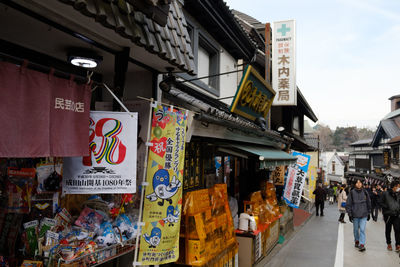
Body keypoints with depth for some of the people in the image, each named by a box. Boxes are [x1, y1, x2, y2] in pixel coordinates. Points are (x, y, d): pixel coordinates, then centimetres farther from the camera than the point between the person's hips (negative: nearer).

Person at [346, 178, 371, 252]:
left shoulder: (365, 192, 1)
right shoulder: (352, 192, -4)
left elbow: (368, 203, 11)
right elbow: (348, 204, -1)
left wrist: (369, 213, 12)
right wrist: (349, 214, -5)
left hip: (364, 215, 0)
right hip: (355, 215, 0)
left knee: (362, 229, -7)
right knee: (356, 229, 12)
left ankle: (362, 244, -6)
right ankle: (356, 241, 30)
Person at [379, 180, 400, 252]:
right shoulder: (385, 194, -7)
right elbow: (380, 202, -5)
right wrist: (387, 207, -14)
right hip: (388, 215, -2)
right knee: (388, 230, 11)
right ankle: (389, 244, 25)